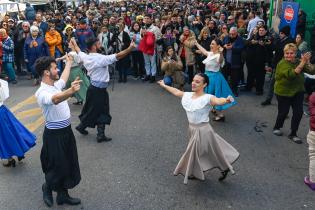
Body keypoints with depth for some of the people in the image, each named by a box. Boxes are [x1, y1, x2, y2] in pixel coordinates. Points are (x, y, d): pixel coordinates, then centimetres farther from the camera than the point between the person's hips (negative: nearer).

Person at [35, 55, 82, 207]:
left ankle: (63, 195, 32)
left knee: (68, 165, 16)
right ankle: (47, 188, 37)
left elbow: (63, 77, 28)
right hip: (54, 135, -9)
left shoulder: (56, 85, 4)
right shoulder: (42, 93, -24)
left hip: (66, 131, 9)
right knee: (57, 167, 7)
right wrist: (71, 91, -66)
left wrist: (69, 62, 42)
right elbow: (55, 99, -47)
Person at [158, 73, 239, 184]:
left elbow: (218, 101, -41)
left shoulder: (207, 98, -22)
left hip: (202, 130, -7)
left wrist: (226, 100, -64)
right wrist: (164, 85, 30)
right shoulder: (187, 95, 0)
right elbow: (176, 92, 17)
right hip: (192, 128, 7)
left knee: (194, 152, 7)